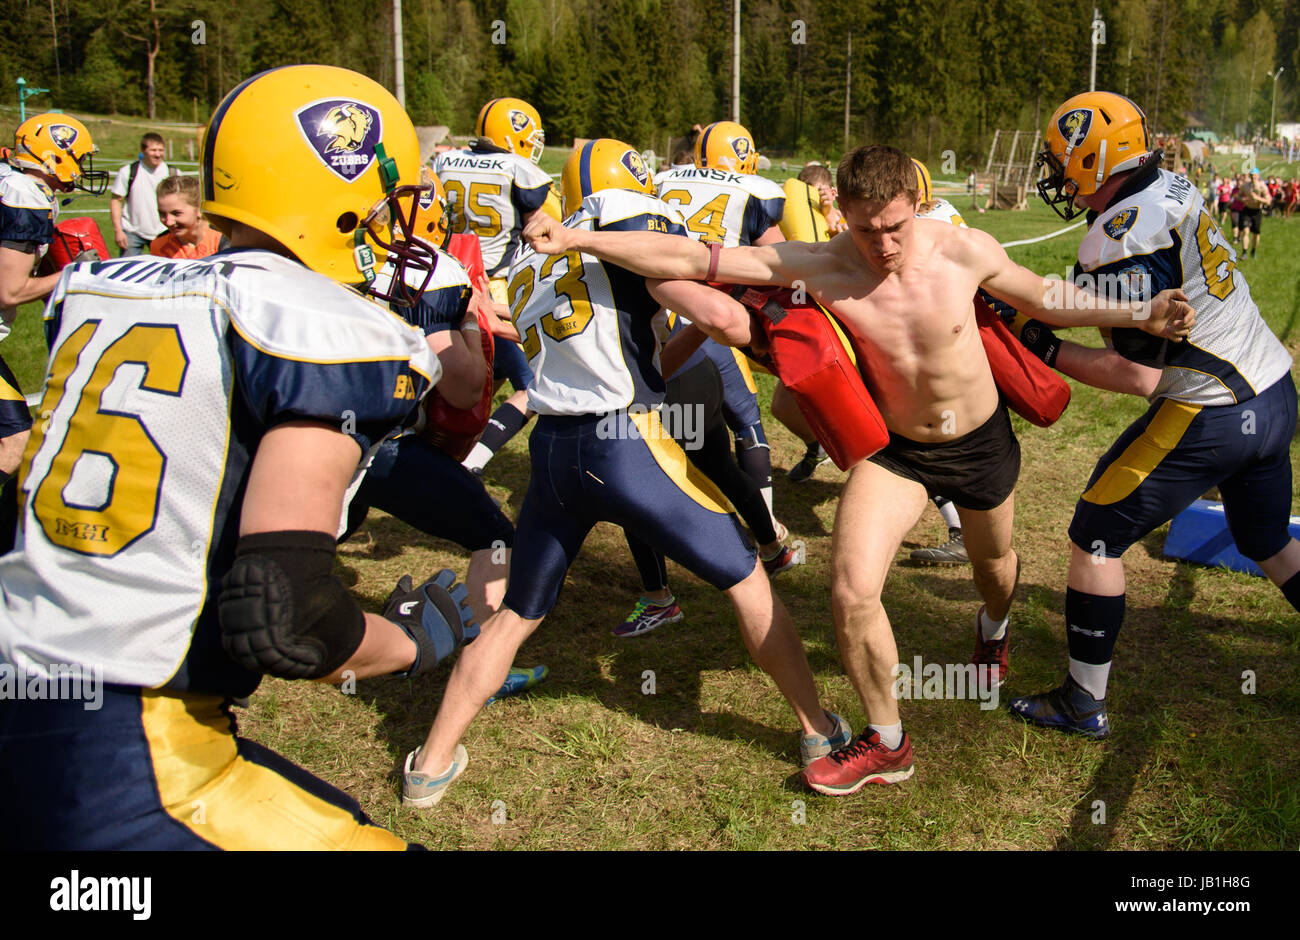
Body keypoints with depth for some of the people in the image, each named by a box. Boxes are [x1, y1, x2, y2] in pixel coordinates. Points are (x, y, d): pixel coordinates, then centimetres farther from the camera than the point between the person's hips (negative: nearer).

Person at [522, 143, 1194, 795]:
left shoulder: (965, 251, -22)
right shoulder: (821, 267, -25)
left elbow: (1043, 297, -2)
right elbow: (691, 260, -29)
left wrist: (1139, 315, -7)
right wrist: (578, 240, -34)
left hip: (982, 442, 1)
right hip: (895, 450, -1)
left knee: (993, 564, 26)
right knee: (852, 594, -16)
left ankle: (993, 626, 66)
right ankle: (886, 744, 8)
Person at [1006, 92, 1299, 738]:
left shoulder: (1121, 239, -20)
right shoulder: (1174, 190, 7)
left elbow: (1139, 375, -21)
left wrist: (1043, 348, -14)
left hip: (1210, 417, -9)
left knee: (1095, 537, 4)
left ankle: (1083, 704, 13)